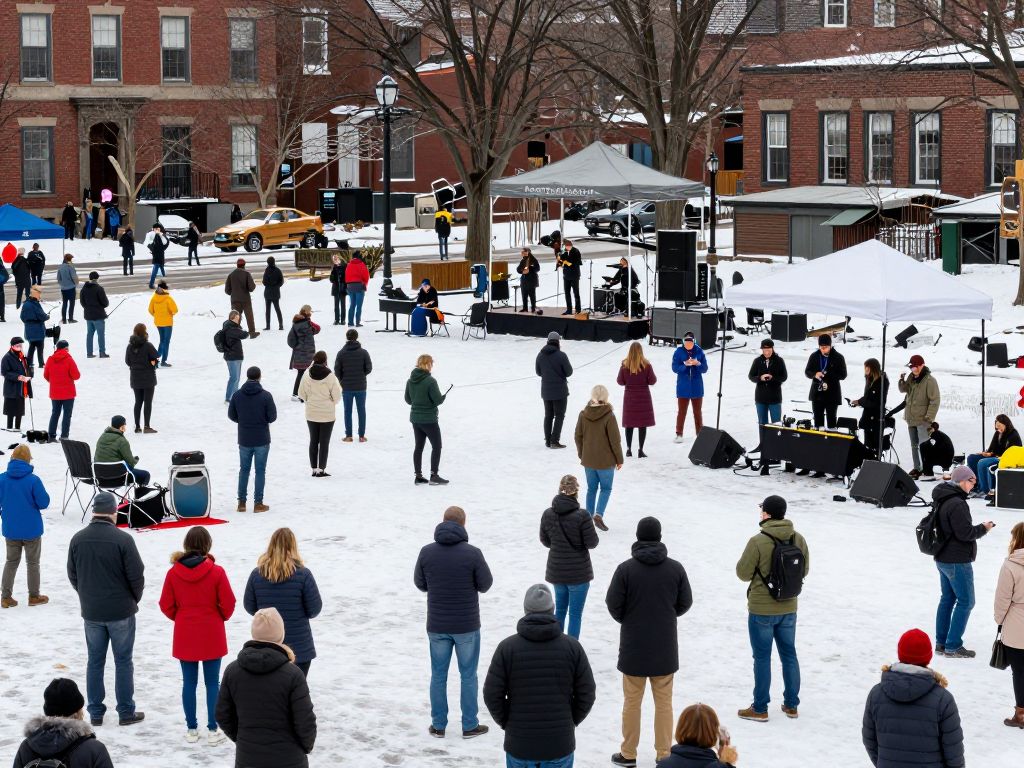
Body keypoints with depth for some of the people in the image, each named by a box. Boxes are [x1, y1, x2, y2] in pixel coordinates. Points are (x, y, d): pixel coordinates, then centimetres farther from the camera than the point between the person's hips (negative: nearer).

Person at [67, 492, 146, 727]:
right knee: (123, 662, 7)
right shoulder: (122, 539, -17)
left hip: (91, 612, 3)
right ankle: (126, 712, 11)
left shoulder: (78, 539, -3)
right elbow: (136, 575, -12)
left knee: (95, 661, 13)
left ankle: (95, 713, 16)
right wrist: (134, 599, 7)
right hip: (121, 611, -3)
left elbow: (72, 575, 5)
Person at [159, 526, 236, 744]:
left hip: (185, 637, 2)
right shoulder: (216, 572, -14)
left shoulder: (174, 573, -7)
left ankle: (191, 729, 15)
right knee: (212, 683, 5)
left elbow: (166, 605, -1)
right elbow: (228, 604, -9)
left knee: (189, 683, 10)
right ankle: (213, 730, 6)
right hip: (211, 636, -2)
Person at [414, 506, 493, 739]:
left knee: (438, 675, 14)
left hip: (437, 626, 2)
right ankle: (469, 726, 18)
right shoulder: (472, 553, -16)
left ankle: (438, 726, 19)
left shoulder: (427, 552, -8)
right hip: (467, 626, -2)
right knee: (468, 675, 11)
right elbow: (485, 585, -6)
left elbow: (420, 584, 3)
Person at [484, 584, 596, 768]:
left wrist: (506, 723, 10)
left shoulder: (507, 647, -8)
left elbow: (492, 695, -6)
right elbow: (587, 694, -2)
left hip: (519, 745, 0)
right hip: (560, 745, 0)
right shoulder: (572, 647, -5)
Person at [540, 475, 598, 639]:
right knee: (575, 614, 5)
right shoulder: (582, 516, -20)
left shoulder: (548, 514, -5)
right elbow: (592, 543, -14)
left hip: (556, 571, 5)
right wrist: (590, 524, 3)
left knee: (560, 610, 20)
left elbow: (545, 541, 6)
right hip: (578, 573, -5)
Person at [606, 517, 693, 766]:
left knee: (632, 701, 10)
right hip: (665, 646, 2)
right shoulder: (676, 568, -6)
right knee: (663, 702, 12)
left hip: (633, 645, -2)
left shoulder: (625, 569, -13)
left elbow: (613, 604, -8)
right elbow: (685, 602, 2)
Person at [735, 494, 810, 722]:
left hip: (762, 611, -5)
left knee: (762, 658, 5)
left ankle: (760, 709, 12)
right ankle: (791, 705, 25)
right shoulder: (798, 540, -4)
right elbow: (804, 571, 7)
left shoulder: (758, 542, -21)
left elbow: (743, 573, -13)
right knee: (789, 655, 17)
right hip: (788, 608, 5)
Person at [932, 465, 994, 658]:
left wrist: (978, 528, 10)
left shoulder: (942, 500, 9)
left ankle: (941, 642, 23)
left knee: (948, 598, 18)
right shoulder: (957, 504, -23)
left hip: (942, 559, 10)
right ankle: (953, 647, -1)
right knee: (965, 602, -2)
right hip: (957, 561, -10)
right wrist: (983, 528, -8)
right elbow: (965, 533, -24)